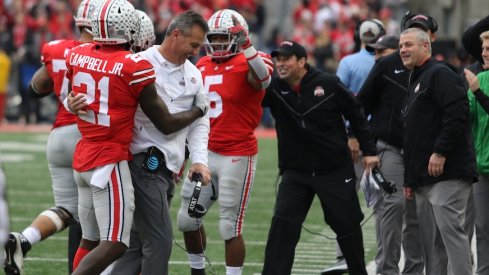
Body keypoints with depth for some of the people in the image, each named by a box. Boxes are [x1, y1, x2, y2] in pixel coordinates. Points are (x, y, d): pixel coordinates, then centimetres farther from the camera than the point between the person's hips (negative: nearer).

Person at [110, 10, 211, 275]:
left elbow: (199, 123, 16)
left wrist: (199, 160, 2)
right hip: (144, 162, -8)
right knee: (159, 242, -9)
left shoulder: (193, 75, 14)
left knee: (139, 242, 11)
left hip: (166, 169, 8)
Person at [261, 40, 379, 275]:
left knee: (347, 225, 9)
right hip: (295, 172, 2)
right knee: (282, 226, -12)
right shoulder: (274, 88, -4)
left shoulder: (328, 84, -10)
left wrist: (369, 150, 0)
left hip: (335, 170, -1)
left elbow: (355, 114, -1)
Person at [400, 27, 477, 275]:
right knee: (431, 239, 9)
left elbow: (457, 114, -20)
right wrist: (410, 178, 23)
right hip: (424, 178, 10)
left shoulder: (440, 74, -6)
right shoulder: (415, 81, 24)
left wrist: (440, 152, -23)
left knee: (450, 229, -16)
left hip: (447, 172, -10)